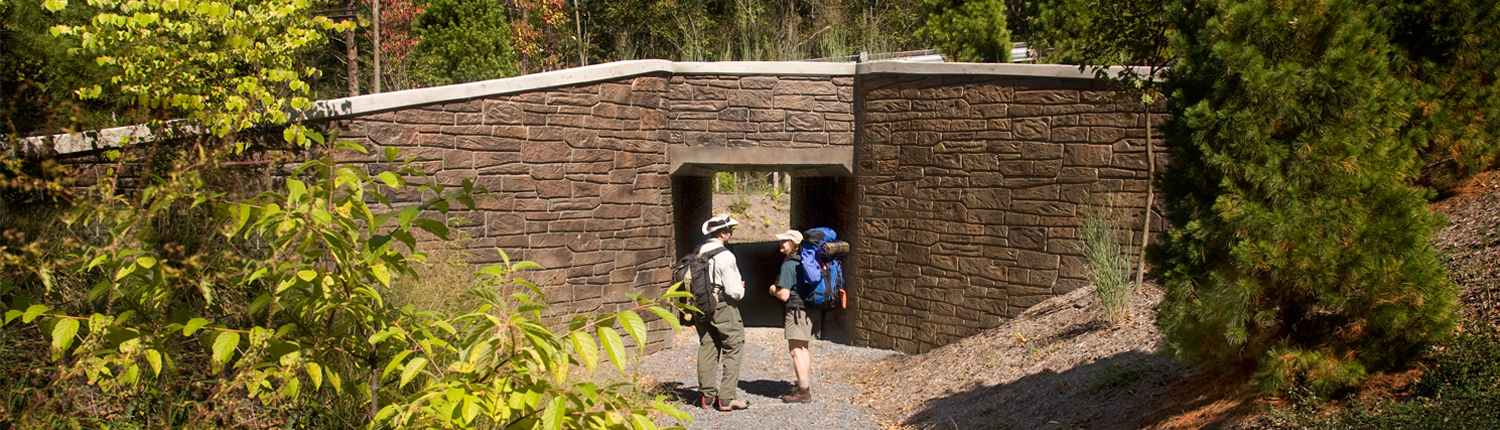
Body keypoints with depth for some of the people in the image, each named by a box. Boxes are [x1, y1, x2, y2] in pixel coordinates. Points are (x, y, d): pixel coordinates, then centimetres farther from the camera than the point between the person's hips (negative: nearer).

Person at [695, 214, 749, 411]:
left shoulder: (698, 253, 5)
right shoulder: (725, 256, -18)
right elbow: (734, 290, -18)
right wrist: (741, 289, 4)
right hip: (723, 307, -7)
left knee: (707, 349, 12)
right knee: (733, 350, 2)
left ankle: (707, 396, 16)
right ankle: (727, 398, -2)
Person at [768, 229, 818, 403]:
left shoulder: (788, 265, -13)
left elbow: (784, 295, -19)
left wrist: (774, 290, 3)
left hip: (797, 309, -9)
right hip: (814, 310, 9)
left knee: (796, 350, -5)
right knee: (803, 348, 18)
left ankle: (804, 391, -6)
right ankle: (806, 386, 23)